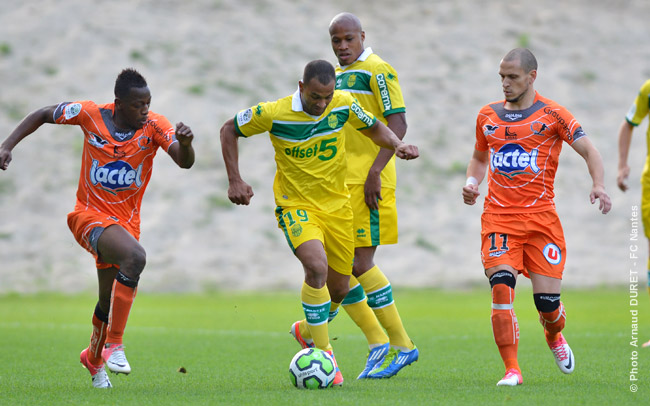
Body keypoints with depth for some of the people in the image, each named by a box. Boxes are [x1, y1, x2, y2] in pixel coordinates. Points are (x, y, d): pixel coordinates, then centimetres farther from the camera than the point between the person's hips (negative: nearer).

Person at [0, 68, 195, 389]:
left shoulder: (154, 126, -10)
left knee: (110, 300, 13)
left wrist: (185, 143, -45)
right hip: (89, 214, -4)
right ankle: (113, 345, -26)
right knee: (135, 256, -32)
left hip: (125, 221, 4)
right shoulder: (91, 115, -11)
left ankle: (94, 357, 44)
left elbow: (185, 162, -22)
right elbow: (43, 115, 3)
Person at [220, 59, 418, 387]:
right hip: (295, 206, -4)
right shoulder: (273, 114, -16)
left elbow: (374, 129, 10)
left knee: (339, 288, 8)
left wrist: (397, 145, -11)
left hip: (336, 206, 4)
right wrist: (234, 181, -6)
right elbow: (229, 130, -1)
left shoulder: (343, 105, -8)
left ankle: (308, 330, 41)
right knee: (317, 267, -29)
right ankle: (324, 354, -19)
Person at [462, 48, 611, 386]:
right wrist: (472, 182, 7)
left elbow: (588, 150, -3)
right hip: (498, 216, 2)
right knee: (501, 287, -19)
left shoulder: (551, 114, 0)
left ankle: (554, 337, 36)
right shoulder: (488, 116, 12)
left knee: (547, 300, -2)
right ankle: (512, 370, -12)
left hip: (540, 216, -2)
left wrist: (598, 185, -22)